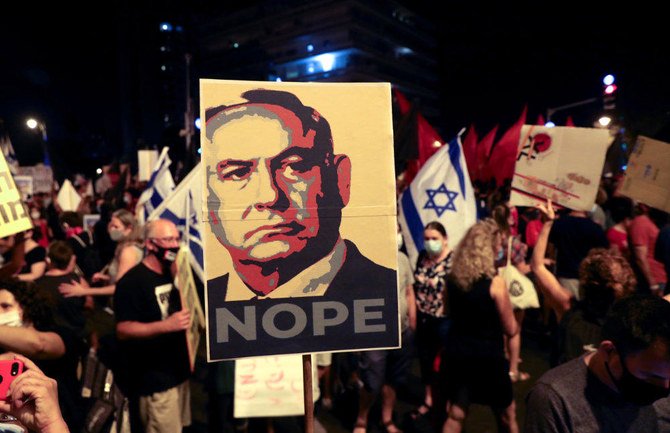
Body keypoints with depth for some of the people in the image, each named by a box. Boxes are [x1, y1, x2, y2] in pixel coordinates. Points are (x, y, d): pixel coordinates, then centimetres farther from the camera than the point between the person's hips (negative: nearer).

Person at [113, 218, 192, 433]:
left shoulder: (174, 275, 11)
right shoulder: (132, 280, -14)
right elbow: (123, 330, -20)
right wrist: (166, 325, -32)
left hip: (179, 371, 8)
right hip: (154, 379, -8)